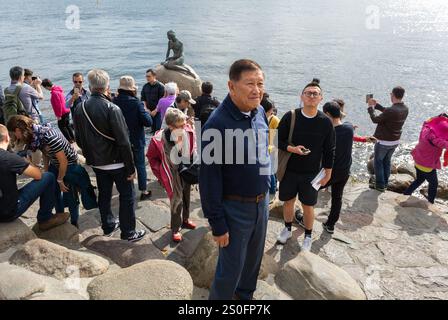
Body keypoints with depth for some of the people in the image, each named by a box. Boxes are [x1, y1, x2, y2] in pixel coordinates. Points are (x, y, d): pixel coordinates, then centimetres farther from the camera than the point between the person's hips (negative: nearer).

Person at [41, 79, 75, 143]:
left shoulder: (54, 93, -23)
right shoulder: (58, 89, 6)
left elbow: (58, 105, -23)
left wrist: (58, 115, -15)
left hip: (63, 113, -9)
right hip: (66, 111, 9)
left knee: (61, 126, 4)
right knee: (67, 125, 18)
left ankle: (70, 140, 8)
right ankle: (73, 138, 25)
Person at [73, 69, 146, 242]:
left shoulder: (79, 109, -1)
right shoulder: (112, 109, -21)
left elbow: (79, 139, 8)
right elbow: (123, 142, -21)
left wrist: (90, 155, 20)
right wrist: (131, 167, -15)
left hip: (96, 162, 6)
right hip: (116, 162, -6)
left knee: (104, 194, 20)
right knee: (127, 195, 8)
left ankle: (108, 225, 37)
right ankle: (128, 232, 16)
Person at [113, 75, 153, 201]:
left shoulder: (114, 102, -9)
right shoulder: (136, 103, -20)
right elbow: (148, 122, -21)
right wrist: (145, 111, -4)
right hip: (136, 141, -3)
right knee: (140, 166, 10)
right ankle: (144, 191, 19)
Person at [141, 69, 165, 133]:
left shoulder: (160, 86, -6)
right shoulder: (145, 86, 9)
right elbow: (143, 99, 12)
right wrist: (146, 109, 0)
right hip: (149, 111, 5)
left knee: (158, 128, -9)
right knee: (153, 128, 10)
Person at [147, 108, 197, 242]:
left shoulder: (189, 131, -18)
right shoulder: (159, 139, -26)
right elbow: (152, 157, -8)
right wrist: (160, 174, -9)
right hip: (173, 174, -4)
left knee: (186, 196, 21)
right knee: (176, 200, 0)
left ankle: (185, 219, 46)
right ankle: (175, 229, 21)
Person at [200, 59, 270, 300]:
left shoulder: (259, 112, -2)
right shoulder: (217, 125, -25)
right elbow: (209, 179, -20)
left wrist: (267, 190, 15)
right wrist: (217, 224, -16)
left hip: (261, 203, 7)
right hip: (235, 208, -7)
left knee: (254, 259, 25)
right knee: (231, 269, 10)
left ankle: (245, 295, 51)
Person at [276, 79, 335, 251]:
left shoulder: (325, 122, -7)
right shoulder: (290, 116, -9)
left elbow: (329, 150, 1)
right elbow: (278, 140, -2)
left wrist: (327, 173, 3)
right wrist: (292, 148, -20)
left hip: (312, 173, -1)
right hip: (289, 170, 1)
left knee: (308, 206, 9)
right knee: (288, 201, 16)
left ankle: (308, 236, 33)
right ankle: (288, 228, 41)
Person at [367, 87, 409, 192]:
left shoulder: (391, 111, -30)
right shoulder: (405, 109, -4)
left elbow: (375, 119, -17)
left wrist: (370, 107, -3)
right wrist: (376, 104, 14)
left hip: (384, 141, -7)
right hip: (395, 141, 7)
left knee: (378, 162, 10)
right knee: (387, 161, 21)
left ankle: (380, 185, 15)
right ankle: (385, 184, 30)